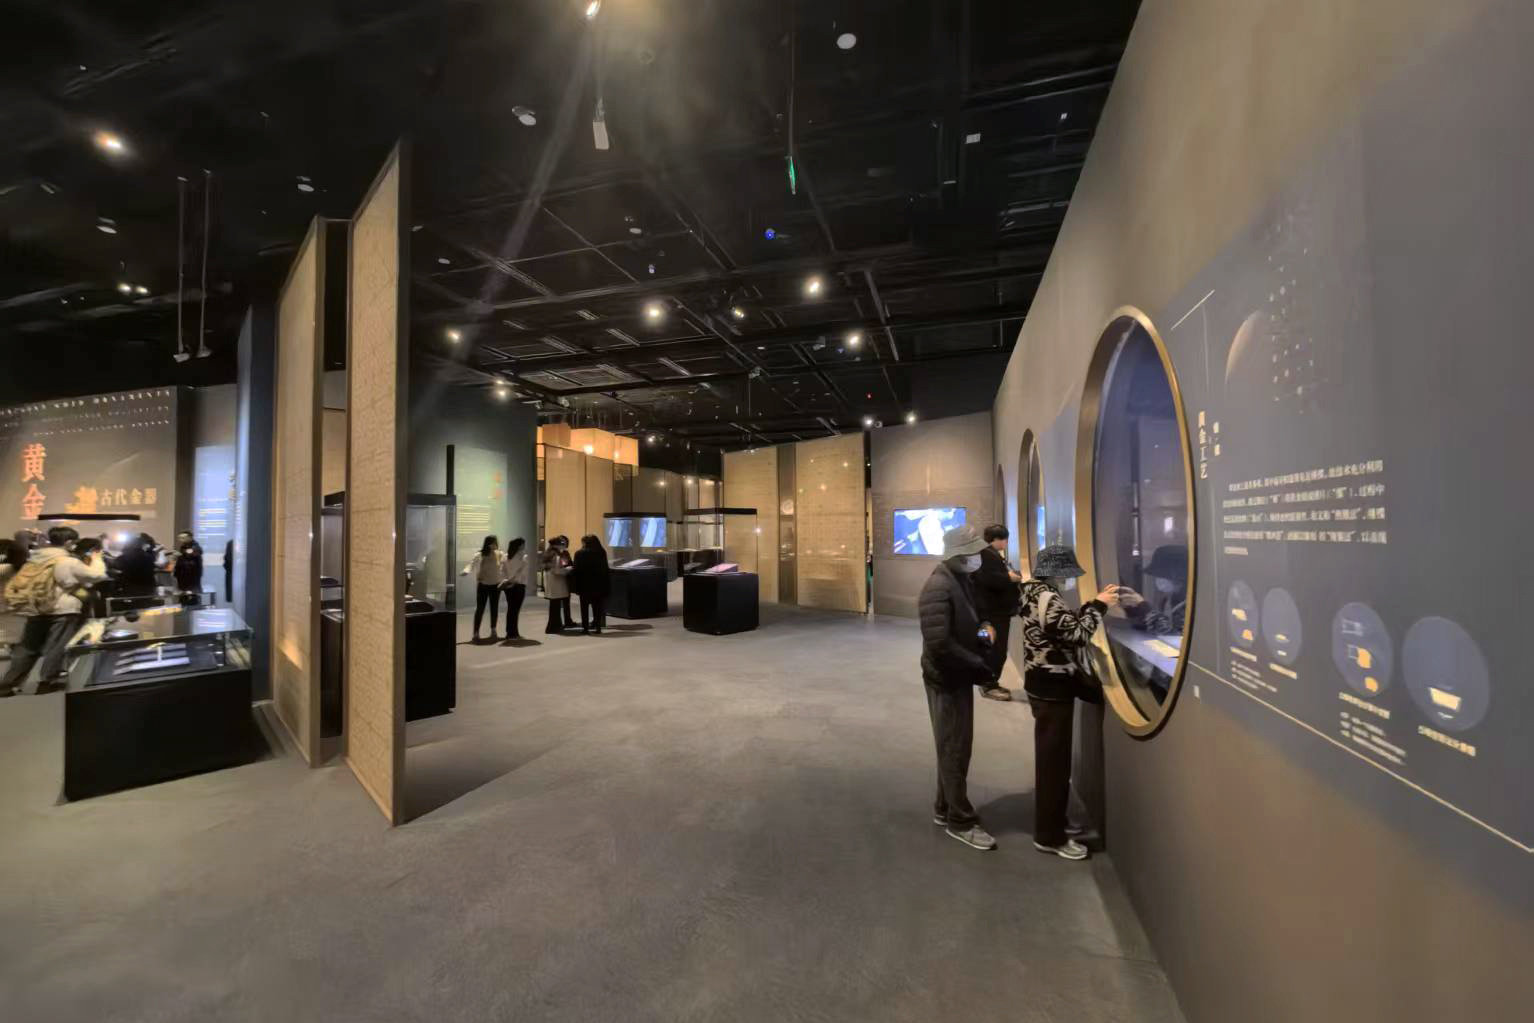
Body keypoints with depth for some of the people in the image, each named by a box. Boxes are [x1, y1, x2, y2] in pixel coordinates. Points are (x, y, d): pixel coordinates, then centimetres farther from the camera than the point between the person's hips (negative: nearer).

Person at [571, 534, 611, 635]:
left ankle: (585, 628, 4)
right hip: (599, 583, 4)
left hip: (585, 584, -4)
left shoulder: (580, 553, -8)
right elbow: (605, 568, 9)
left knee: (585, 607, 4)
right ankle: (598, 627, 9)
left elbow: (576, 569, -10)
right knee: (597, 606, 9)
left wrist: (569, 571, 8)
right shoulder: (601, 552, 6)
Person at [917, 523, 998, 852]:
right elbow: (938, 644, -29)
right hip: (947, 678, -9)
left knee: (956, 747, 20)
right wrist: (979, 666, -20)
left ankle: (945, 809, 37)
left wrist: (983, 625, 2)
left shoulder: (964, 579, 6)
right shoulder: (939, 587, -25)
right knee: (955, 749, 5)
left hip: (960, 675, 9)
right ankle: (961, 820, 23)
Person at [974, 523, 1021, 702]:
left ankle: (992, 682, 23)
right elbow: (988, 579, -30)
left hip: (998, 609, 11)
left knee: (997, 649, 14)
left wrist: (1011, 576, 5)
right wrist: (1010, 578, -18)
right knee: (995, 649, -8)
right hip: (992, 611, -11)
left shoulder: (994, 554, 18)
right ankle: (988, 686, 0)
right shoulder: (986, 555, -17)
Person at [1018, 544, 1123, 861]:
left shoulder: (1037, 593, 11)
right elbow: (1077, 634, -22)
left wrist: (1094, 604, 5)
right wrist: (1099, 605, -10)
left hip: (1049, 684, 10)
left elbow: (1067, 626, 13)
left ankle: (1053, 824, 34)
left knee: (1053, 758, 20)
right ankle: (1049, 836, 13)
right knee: (1054, 761, 1)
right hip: (1052, 688, -10)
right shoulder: (1046, 598, -21)